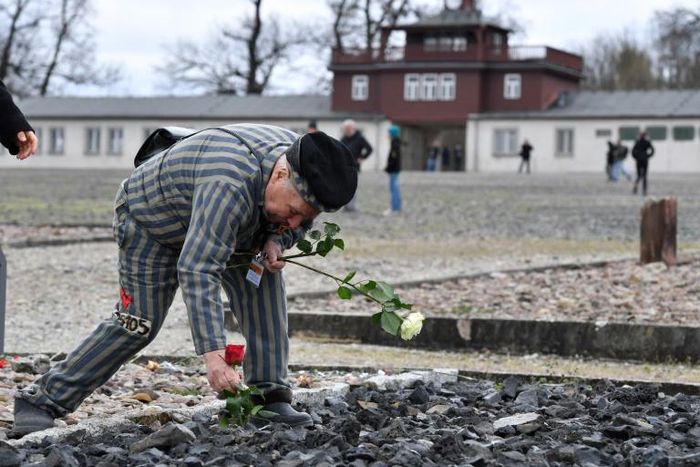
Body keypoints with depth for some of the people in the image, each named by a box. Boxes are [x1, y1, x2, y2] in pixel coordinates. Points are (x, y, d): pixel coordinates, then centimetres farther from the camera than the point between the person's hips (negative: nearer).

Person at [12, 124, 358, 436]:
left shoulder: (299, 158, -18)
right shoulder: (230, 186, -45)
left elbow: (297, 224, 5)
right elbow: (197, 270, -51)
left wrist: (276, 241, -19)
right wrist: (214, 356, -57)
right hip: (151, 217, -8)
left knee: (265, 280, -12)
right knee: (138, 324, -13)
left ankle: (269, 397, -8)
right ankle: (40, 400, -6)